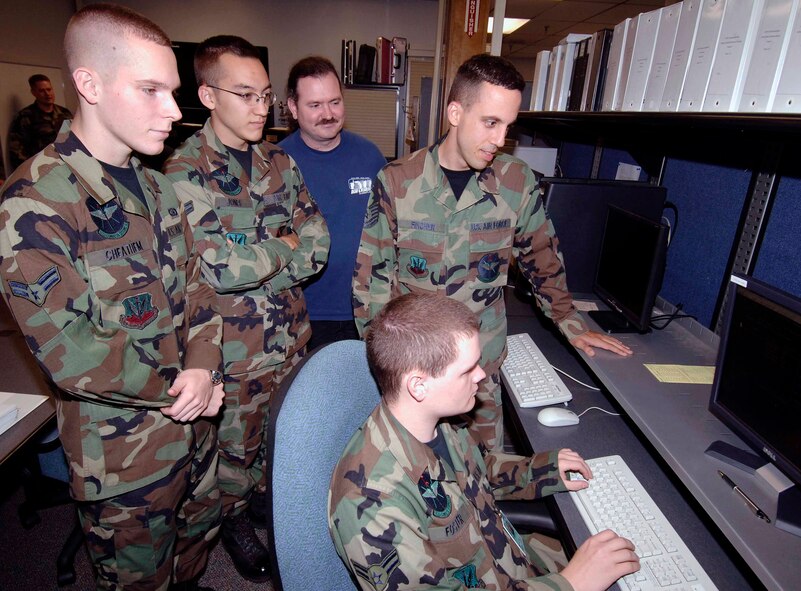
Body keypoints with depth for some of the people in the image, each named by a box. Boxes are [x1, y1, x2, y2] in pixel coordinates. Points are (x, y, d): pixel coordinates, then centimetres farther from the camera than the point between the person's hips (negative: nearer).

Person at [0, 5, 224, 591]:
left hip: (195, 424, 6)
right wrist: (177, 386, -15)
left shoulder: (156, 188, 3)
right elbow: (70, 350, -25)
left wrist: (203, 366, -12)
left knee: (199, 540, 28)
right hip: (122, 454, -6)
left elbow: (196, 286, 3)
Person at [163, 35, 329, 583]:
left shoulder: (279, 162, 3)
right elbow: (219, 267, -27)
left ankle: (267, 497, 52)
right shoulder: (184, 172, -15)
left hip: (291, 335, 5)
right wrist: (286, 244, -13)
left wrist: (253, 262, -17)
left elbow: (318, 246, -3)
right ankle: (235, 521, 45)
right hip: (235, 349, -5)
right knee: (235, 446, 18)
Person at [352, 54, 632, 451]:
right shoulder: (396, 181, -8)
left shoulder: (517, 181, -3)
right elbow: (371, 275, -4)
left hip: (482, 367, 2)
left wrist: (570, 323, 13)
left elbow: (541, 256, 11)